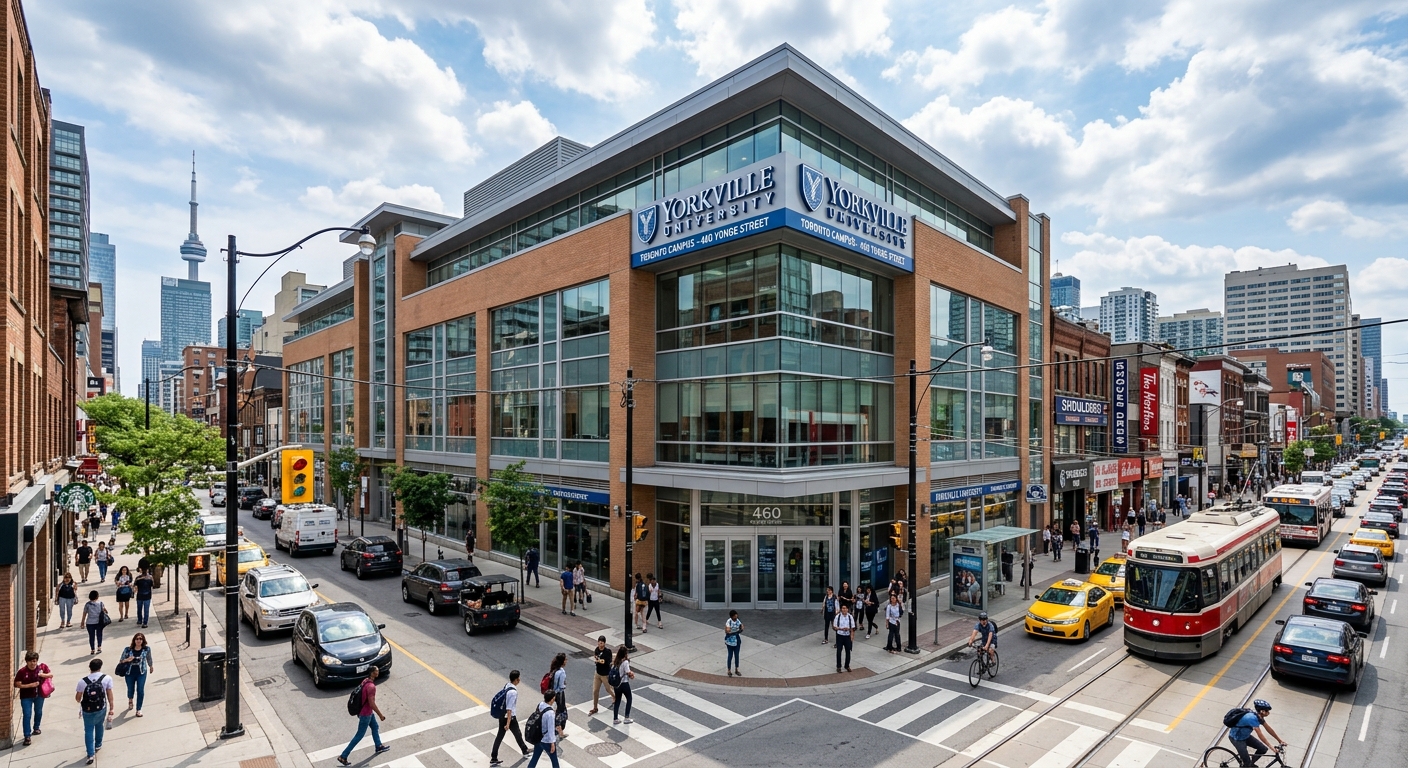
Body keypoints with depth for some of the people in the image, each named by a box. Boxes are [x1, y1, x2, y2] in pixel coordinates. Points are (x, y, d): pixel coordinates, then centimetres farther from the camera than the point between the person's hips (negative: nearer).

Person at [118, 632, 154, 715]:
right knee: (130, 689, 19)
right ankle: (130, 700, 55)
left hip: (141, 673, -1)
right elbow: (120, 661, -4)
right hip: (130, 673, 1)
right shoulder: (128, 649, -11)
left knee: (140, 690, -6)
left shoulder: (146, 649, -10)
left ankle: (139, 710, 7)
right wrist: (127, 660, -25)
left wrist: (151, 666, 20)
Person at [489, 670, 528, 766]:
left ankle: (493, 759, 18)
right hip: (509, 717, -7)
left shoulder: (506, 686, -2)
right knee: (518, 734, 15)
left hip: (502, 716, 7)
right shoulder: (513, 692, -29)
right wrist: (508, 723, -24)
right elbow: (509, 709, -28)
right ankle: (525, 751, 35)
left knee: (499, 736, 14)